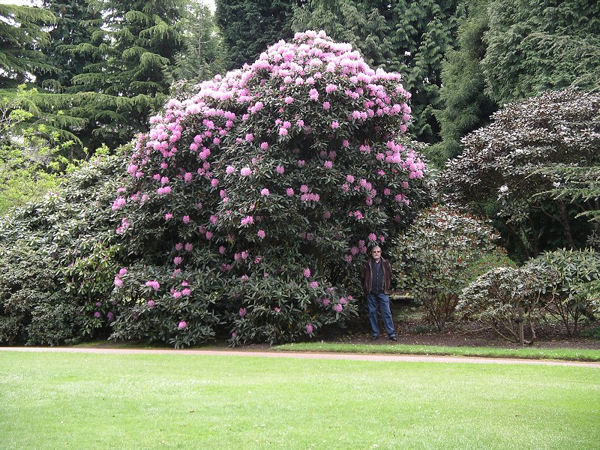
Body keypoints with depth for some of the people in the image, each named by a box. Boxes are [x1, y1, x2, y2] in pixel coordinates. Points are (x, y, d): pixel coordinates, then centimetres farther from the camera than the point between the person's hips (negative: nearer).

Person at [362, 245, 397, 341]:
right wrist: (366, 289, 6)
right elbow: (364, 278, 13)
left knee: (387, 313, -4)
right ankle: (375, 333, 14)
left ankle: (391, 334, -2)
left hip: (383, 293, -1)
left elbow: (389, 276, 12)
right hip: (371, 294, 1)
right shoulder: (367, 265, 7)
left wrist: (387, 288, 5)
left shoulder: (386, 264, 7)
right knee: (372, 313, 5)